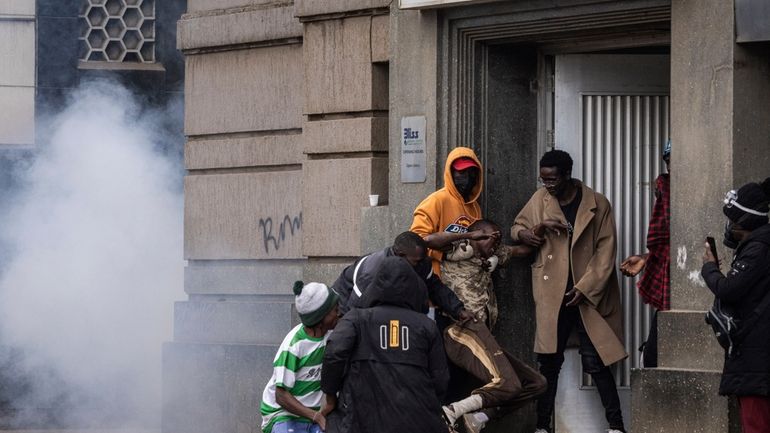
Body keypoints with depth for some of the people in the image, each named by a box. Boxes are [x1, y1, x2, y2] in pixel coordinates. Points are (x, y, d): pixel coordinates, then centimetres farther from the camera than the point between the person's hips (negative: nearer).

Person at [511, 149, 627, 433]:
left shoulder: (597, 205, -5)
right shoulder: (539, 200, 4)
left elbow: (605, 251, -6)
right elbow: (517, 225, 20)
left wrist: (585, 288, -14)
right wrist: (521, 233, -5)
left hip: (588, 295, -3)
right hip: (551, 296, 3)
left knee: (596, 362, -4)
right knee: (549, 362, 6)